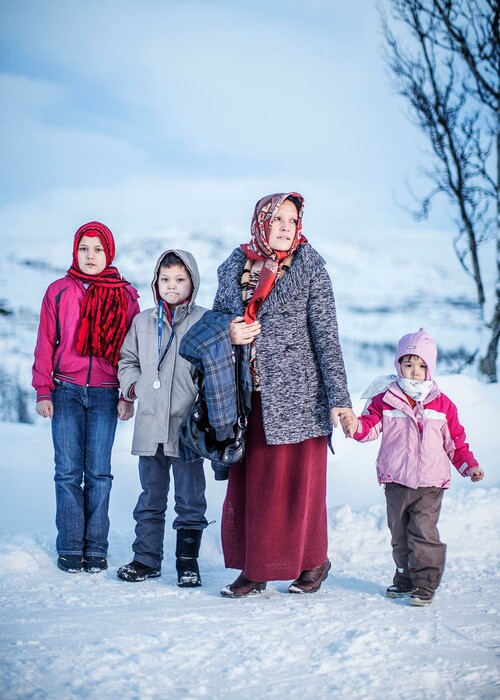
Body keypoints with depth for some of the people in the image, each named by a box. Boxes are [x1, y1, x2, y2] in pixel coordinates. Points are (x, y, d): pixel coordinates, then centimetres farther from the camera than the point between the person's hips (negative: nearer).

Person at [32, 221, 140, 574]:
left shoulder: (125, 296, 5)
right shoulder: (59, 291, 5)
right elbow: (45, 343, 6)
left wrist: (129, 396, 1)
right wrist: (43, 391, 1)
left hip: (105, 395, 0)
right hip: (66, 392, 0)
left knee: (99, 472, 2)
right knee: (68, 471, 0)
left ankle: (96, 548, 9)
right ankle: (70, 548, 6)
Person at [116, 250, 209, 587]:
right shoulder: (143, 321, 10)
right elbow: (127, 360, 20)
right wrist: (133, 385, 4)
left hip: (188, 424, -3)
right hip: (150, 422, 4)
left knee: (190, 498, 3)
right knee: (151, 496, 13)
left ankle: (188, 561, 13)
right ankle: (147, 559, 22)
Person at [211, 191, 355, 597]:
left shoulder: (310, 267, -2)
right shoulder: (235, 267, 8)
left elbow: (326, 336, -5)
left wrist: (339, 398, -11)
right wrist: (228, 334, -6)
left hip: (296, 393, -3)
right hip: (248, 395, 3)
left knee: (298, 479, 2)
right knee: (247, 480, 4)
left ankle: (313, 562, 20)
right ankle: (253, 568, 15)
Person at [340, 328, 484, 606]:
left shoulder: (443, 405, 3)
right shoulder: (385, 401, 2)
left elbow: (456, 440, 10)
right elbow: (370, 425, -3)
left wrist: (470, 466, 4)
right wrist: (355, 425, -25)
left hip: (430, 483, -2)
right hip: (396, 482, 2)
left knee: (424, 532, -10)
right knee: (399, 533, 13)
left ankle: (425, 582, -1)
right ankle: (405, 578, 27)